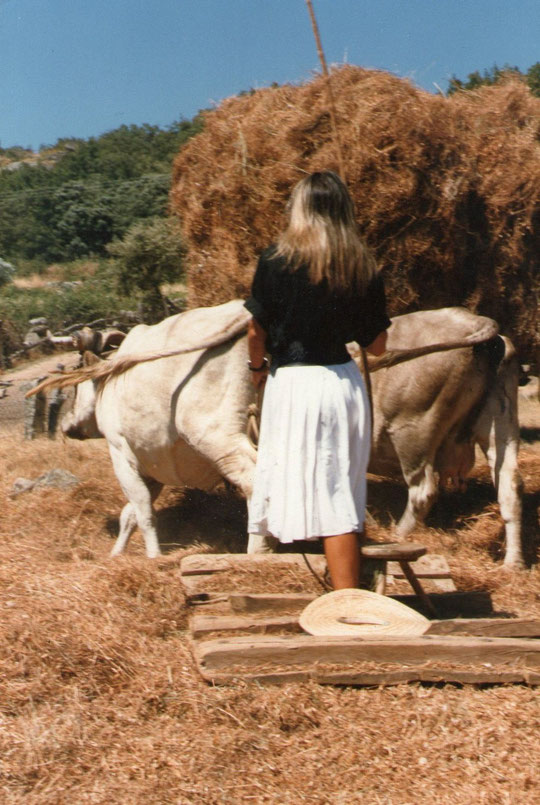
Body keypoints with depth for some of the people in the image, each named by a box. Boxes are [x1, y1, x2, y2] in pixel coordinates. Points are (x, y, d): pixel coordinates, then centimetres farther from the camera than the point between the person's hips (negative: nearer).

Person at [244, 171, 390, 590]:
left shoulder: (278, 259, -7)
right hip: (346, 383, 3)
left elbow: (256, 330, -3)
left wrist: (258, 368, 16)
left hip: (293, 384, -3)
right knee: (344, 494, 11)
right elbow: (377, 346, 5)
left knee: (326, 496, 7)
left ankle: (345, 603, 20)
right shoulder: (364, 266, 1)